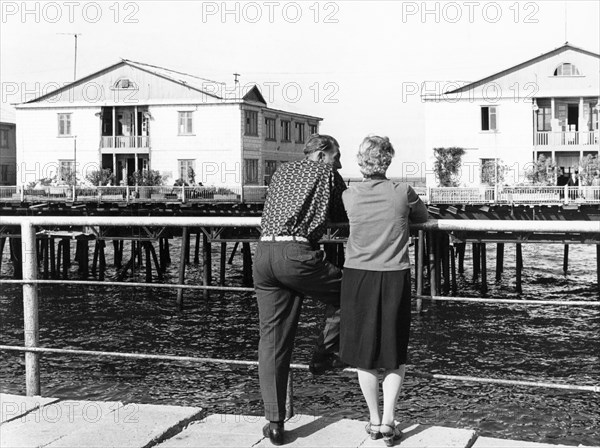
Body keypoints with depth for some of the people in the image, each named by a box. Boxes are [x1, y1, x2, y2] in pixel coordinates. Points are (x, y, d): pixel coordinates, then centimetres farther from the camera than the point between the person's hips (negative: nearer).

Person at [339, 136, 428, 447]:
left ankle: (374, 421, 21)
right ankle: (388, 421, 5)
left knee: (364, 352, 14)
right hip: (394, 278, -1)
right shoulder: (402, 193, -6)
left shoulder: (349, 196, -3)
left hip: (357, 276, 1)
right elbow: (423, 217, 12)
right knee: (395, 355, 12)